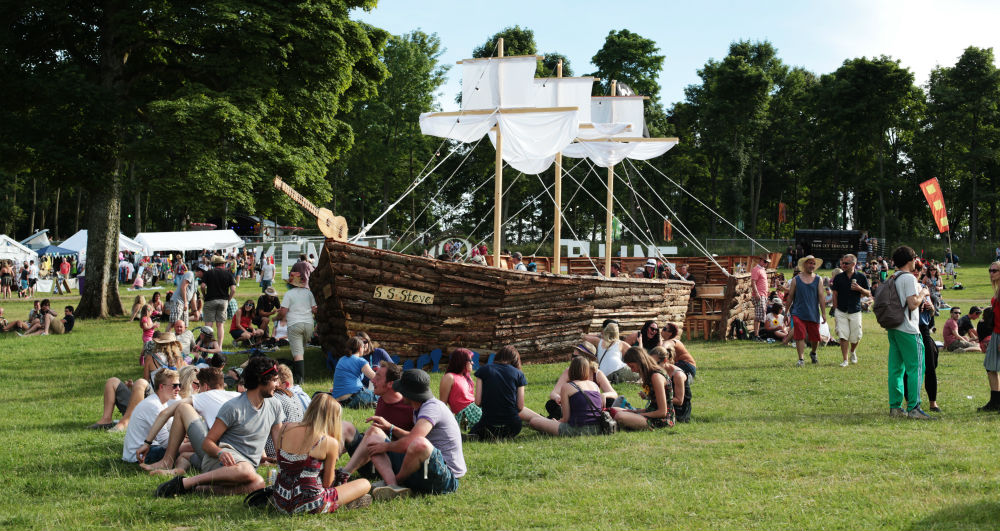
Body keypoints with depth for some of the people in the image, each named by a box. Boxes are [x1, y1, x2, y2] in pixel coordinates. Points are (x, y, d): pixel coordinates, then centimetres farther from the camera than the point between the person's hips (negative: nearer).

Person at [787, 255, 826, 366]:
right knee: (800, 336, -12)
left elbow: (821, 296, 1)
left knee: (815, 337, 8)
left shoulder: (818, 280, 5)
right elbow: (790, 296, 9)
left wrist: (823, 314, -4)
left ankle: (813, 353, 37)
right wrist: (786, 312, 9)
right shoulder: (796, 280, 3)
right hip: (798, 313, -1)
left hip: (813, 314, 1)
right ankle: (801, 359, -7)